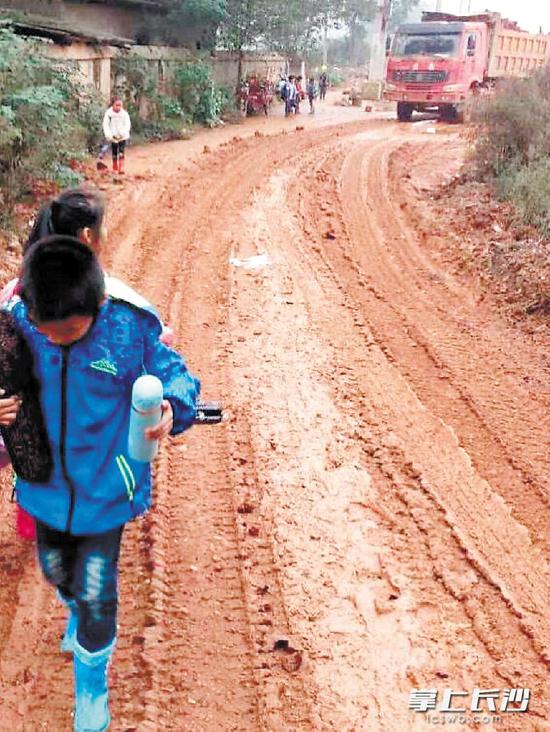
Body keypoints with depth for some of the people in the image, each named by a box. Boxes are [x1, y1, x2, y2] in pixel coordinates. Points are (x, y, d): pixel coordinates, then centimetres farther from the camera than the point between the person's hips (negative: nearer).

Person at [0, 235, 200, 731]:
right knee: (56, 571, 28)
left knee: (96, 592, 7)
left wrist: (171, 408, -35)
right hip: (47, 483, 4)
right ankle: (79, 614, 65)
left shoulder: (131, 330, -24)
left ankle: (92, 686, 37)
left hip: (106, 489, -4)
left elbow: (175, 376, -13)